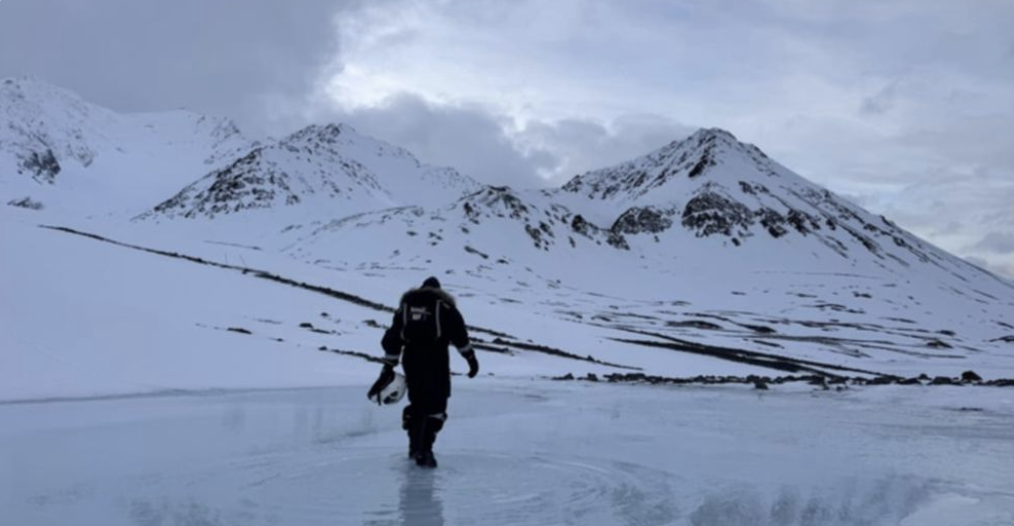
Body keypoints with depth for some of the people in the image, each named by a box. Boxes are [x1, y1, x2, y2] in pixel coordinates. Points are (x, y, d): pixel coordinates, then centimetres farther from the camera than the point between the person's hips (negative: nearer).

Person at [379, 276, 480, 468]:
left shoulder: (406, 304, 17)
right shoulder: (444, 304, 6)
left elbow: (393, 338, 14)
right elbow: (459, 334, -2)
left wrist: (388, 366, 17)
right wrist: (471, 357, 2)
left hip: (411, 359, 4)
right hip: (436, 359, -4)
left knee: (416, 401, 21)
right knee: (436, 405, 0)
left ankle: (415, 446, 27)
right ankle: (424, 450, -10)